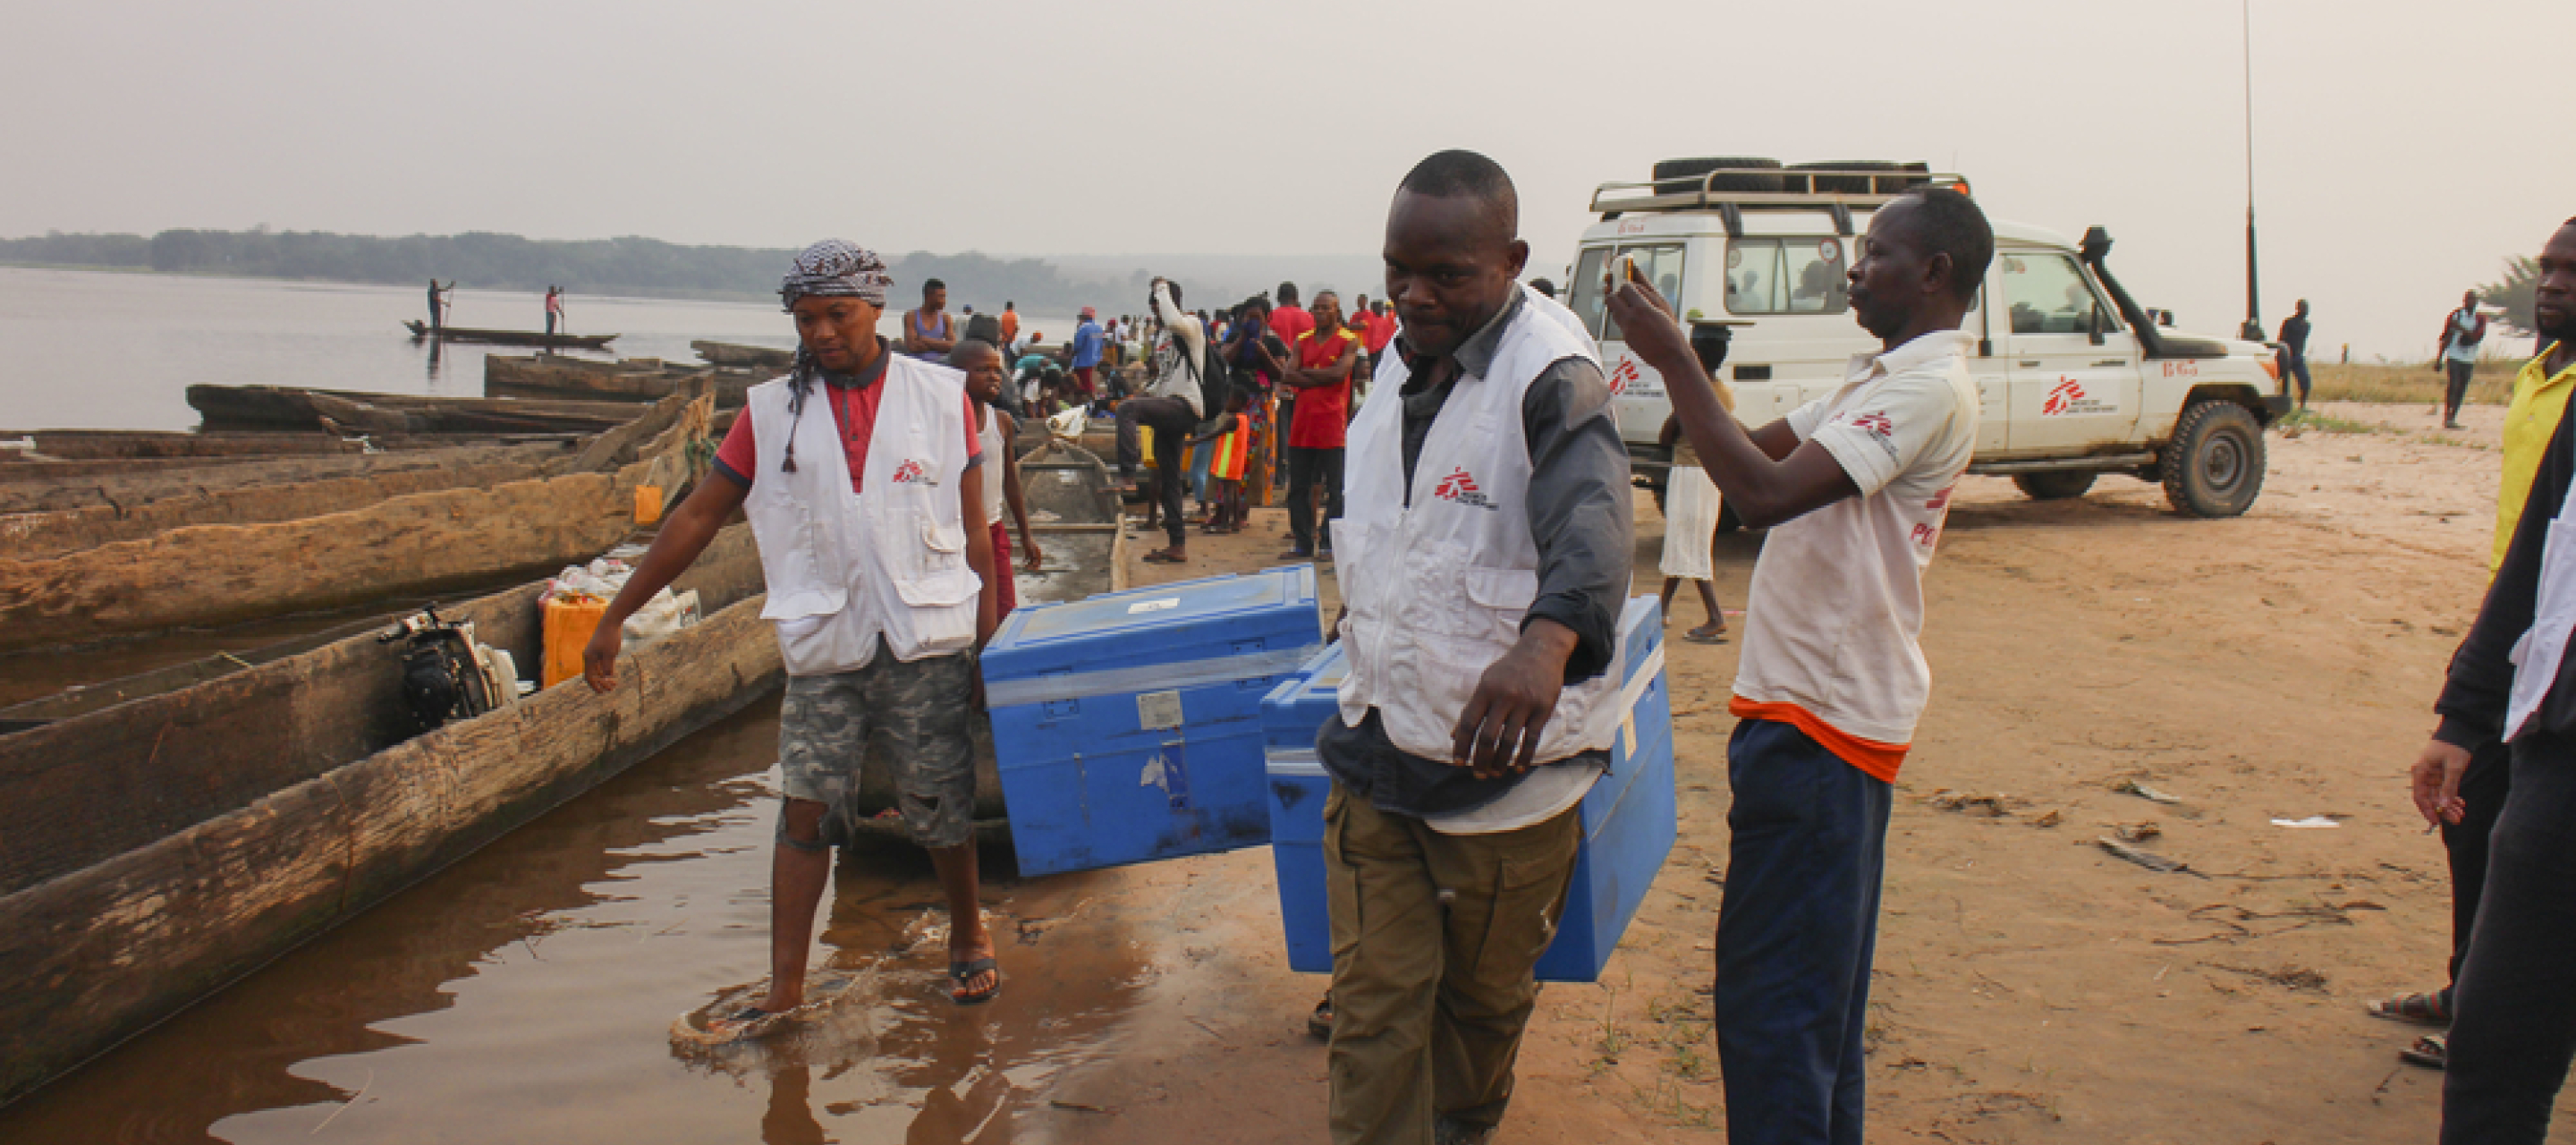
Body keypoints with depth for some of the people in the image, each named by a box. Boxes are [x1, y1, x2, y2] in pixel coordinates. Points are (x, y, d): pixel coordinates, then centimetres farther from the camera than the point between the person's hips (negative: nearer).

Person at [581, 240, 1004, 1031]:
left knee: (939, 809, 7)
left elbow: (973, 528, 6)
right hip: (824, 645, 1)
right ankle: (784, 989, 9)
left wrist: (988, 640, 2)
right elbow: (698, 518, 7)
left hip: (928, 640, -1)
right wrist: (615, 618, 6)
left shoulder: (941, 396, 3)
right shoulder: (771, 411, 5)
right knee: (806, 810, 0)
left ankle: (968, 936, 31)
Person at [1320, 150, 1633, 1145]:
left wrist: (1547, 640, -57)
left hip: (1506, 765, -5)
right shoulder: (1399, 363, 5)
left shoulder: (1552, 379, -19)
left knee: (1484, 1000, 17)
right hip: (1378, 759, 5)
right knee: (1372, 1007, 4)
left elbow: (1590, 523, -39)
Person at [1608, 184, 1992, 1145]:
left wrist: (1674, 360, -20)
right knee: (1819, 987, 20)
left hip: (1822, 720, -11)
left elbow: (1765, 492, -27)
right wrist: (1674, 349, 6)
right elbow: (1763, 448, 18)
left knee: (1769, 995, -6)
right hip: (1825, 706, 11)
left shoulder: (1929, 388, -16)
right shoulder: (1883, 377, 17)